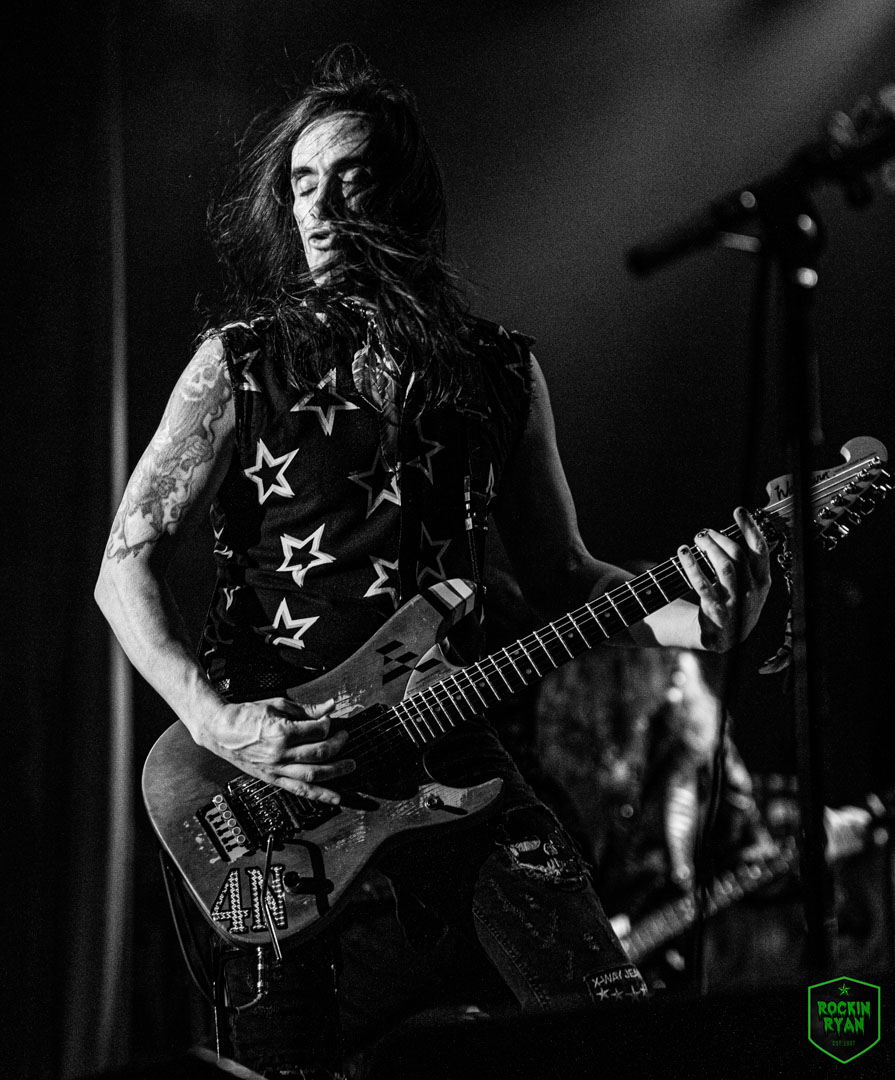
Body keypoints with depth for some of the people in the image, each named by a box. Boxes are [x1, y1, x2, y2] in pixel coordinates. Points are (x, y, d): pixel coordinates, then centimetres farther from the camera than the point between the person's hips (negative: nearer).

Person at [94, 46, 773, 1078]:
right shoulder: (238, 365, 0)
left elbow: (559, 574, 12)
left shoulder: (501, 372, 7)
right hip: (266, 760, -2)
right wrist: (215, 720, -17)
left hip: (449, 749, 2)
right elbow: (125, 565, -2)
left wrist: (687, 616, -8)